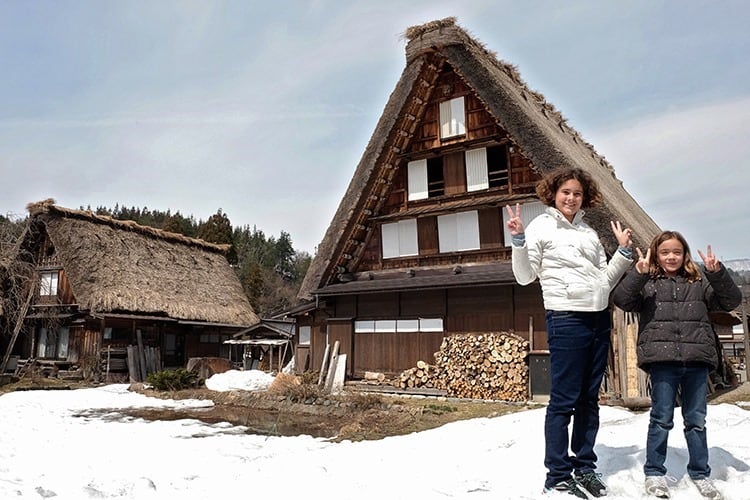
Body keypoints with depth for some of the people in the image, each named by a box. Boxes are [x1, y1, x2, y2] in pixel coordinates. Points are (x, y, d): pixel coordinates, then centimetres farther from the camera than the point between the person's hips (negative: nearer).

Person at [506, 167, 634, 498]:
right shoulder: (541, 227, 1)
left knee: (589, 398, 12)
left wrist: (624, 251, 10)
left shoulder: (588, 231, 17)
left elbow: (605, 280, 19)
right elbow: (525, 277, -5)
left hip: (599, 319, 6)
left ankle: (584, 467, 24)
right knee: (564, 400, -4)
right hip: (566, 319, -6)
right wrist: (518, 240, -16)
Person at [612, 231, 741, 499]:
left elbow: (731, 301, 7)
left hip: (697, 361, 3)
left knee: (696, 420, 12)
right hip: (662, 360, -2)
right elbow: (621, 300, -8)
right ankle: (654, 473, 15)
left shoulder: (699, 282, 14)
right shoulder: (646, 283, 6)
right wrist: (638, 273, -18)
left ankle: (700, 473, 27)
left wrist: (717, 273, -7)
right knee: (661, 418, 3)